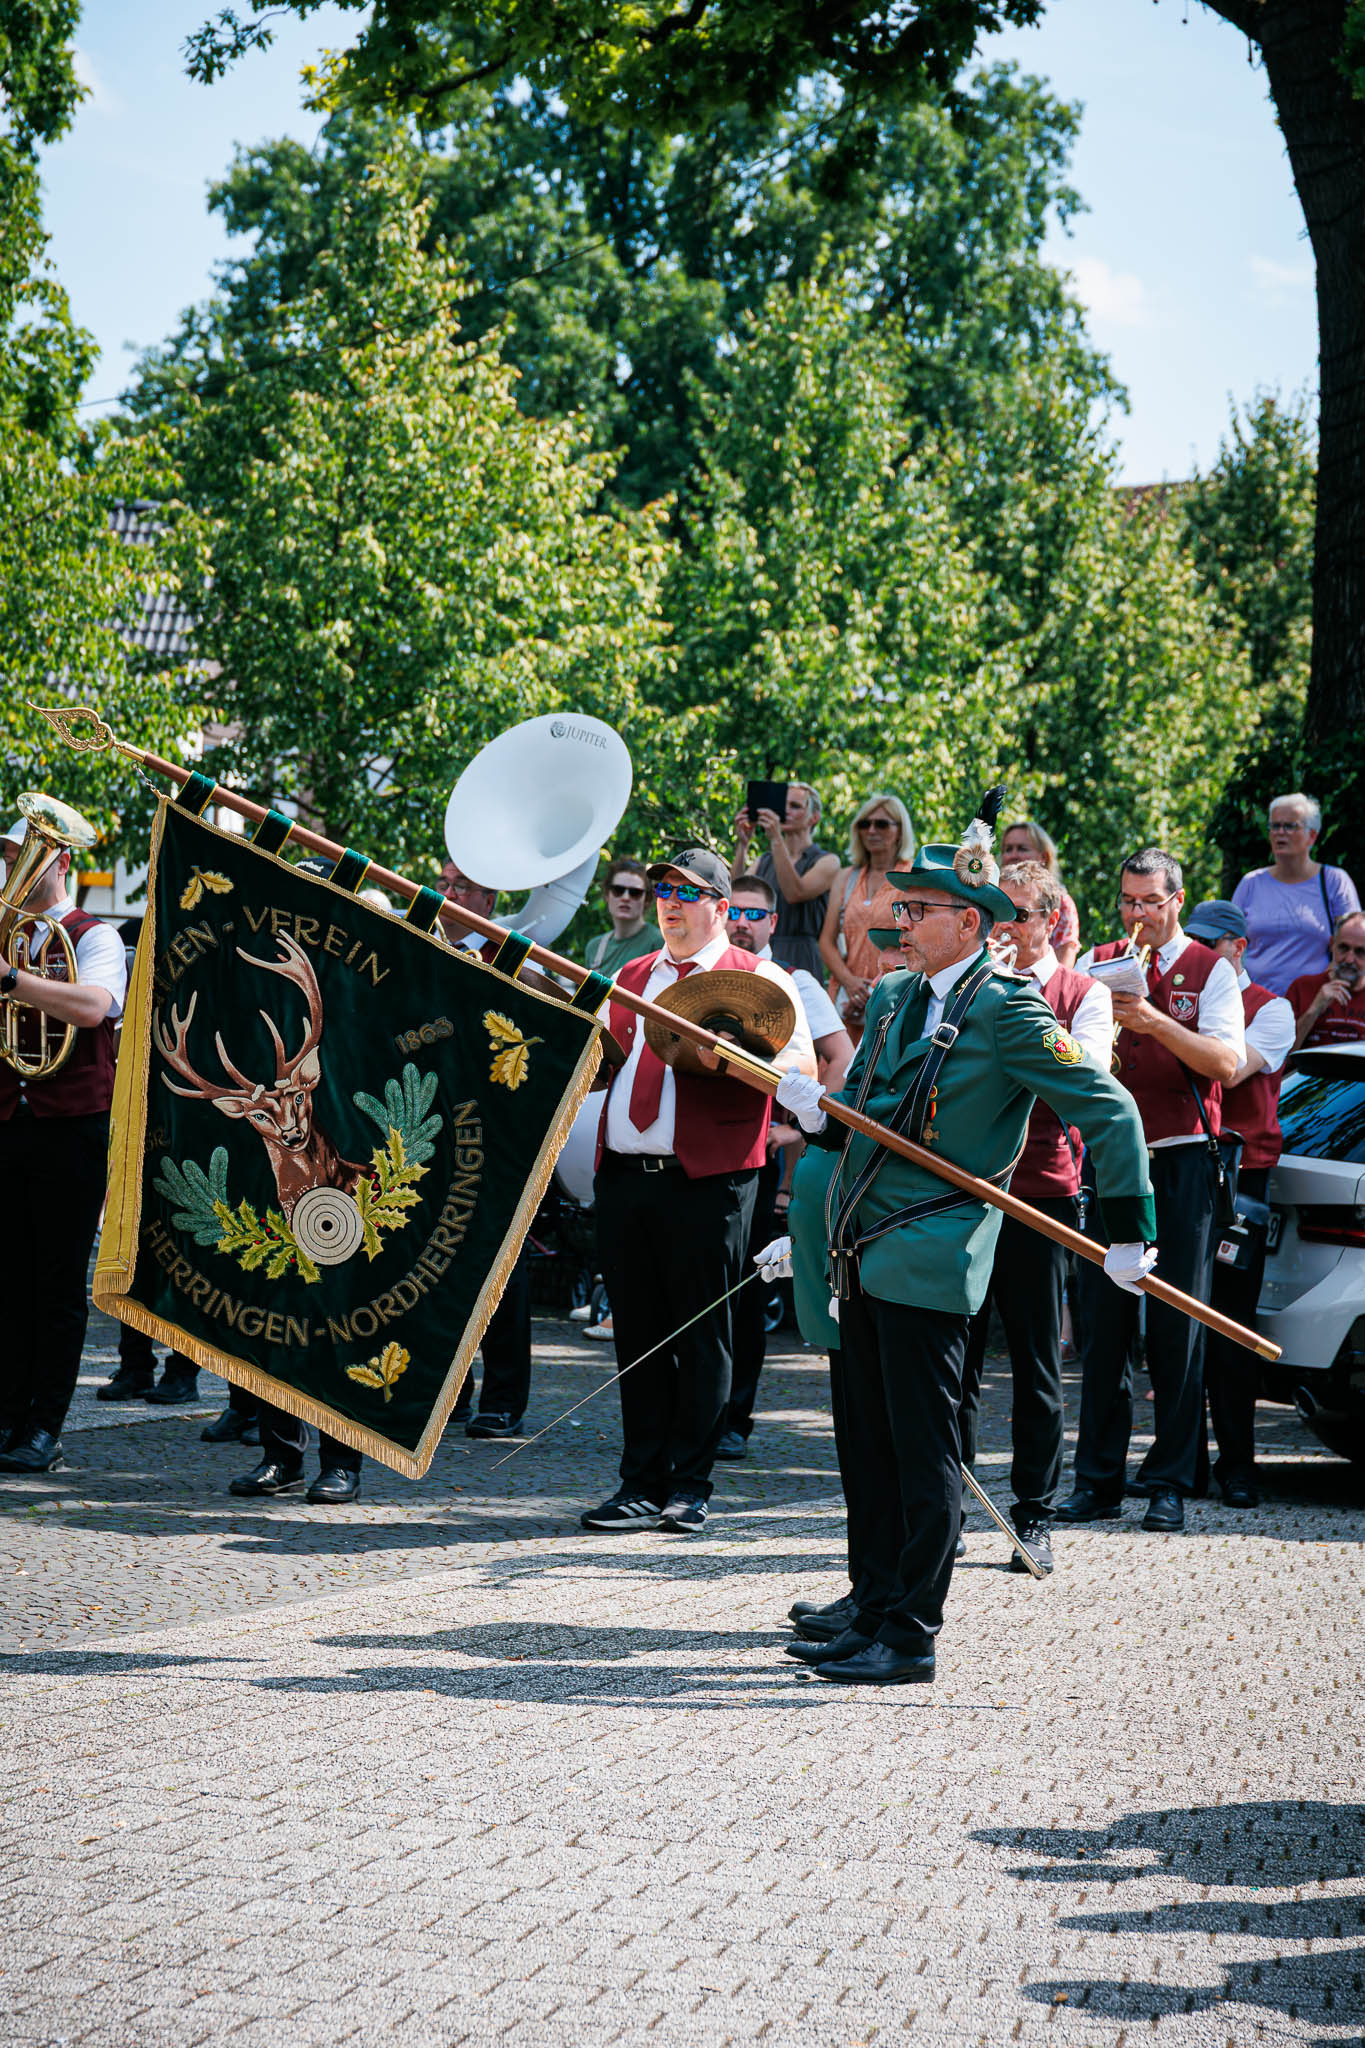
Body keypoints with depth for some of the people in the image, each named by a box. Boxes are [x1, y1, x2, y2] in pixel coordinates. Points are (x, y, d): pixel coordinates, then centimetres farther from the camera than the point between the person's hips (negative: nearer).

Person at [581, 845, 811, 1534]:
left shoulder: (758, 979, 3)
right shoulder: (629, 978, 21)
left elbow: (802, 1064, -7)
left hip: (706, 1182, -5)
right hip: (623, 1176, 5)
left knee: (701, 1336, -1)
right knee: (637, 1337, 7)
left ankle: (690, 1488, 7)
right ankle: (642, 1487, 13)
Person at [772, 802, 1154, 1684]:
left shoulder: (1007, 1008, -10)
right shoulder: (892, 999, 14)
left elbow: (1110, 1112, -10)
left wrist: (1130, 1234, -10)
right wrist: (815, 1108, -1)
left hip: (931, 1262, -8)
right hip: (866, 1257, 8)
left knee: (923, 1454, -3)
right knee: (871, 1448, 12)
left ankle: (912, 1638, 2)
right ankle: (874, 1616, 20)